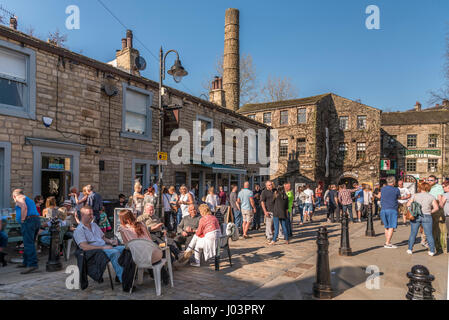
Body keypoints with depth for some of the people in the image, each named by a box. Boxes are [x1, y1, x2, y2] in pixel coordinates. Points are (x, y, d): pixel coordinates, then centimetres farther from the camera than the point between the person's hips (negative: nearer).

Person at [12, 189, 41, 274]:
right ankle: (26, 262, 27)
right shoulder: (29, 199, 31)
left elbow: (24, 207, -16)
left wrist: (22, 220, -12)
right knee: (29, 243, 19)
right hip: (37, 220, 9)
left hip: (28, 221, -9)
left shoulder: (19, 198, 4)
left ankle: (32, 264, -20)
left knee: (28, 243, -13)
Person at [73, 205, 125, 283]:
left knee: (124, 248, -18)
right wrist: (103, 247, -21)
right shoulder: (79, 231, -2)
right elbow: (85, 247, -15)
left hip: (105, 247, 7)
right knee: (115, 252, -34)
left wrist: (110, 241, 4)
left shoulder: (94, 225, 23)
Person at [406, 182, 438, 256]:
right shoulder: (431, 197, 2)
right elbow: (436, 208, -6)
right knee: (429, 235, 7)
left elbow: (408, 205, -4)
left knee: (413, 233, 9)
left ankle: (410, 249, 12)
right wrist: (430, 212, 9)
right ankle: (432, 251, 9)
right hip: (427, 217, 0)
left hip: (415, 217, 1)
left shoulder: (415, 195, 1)